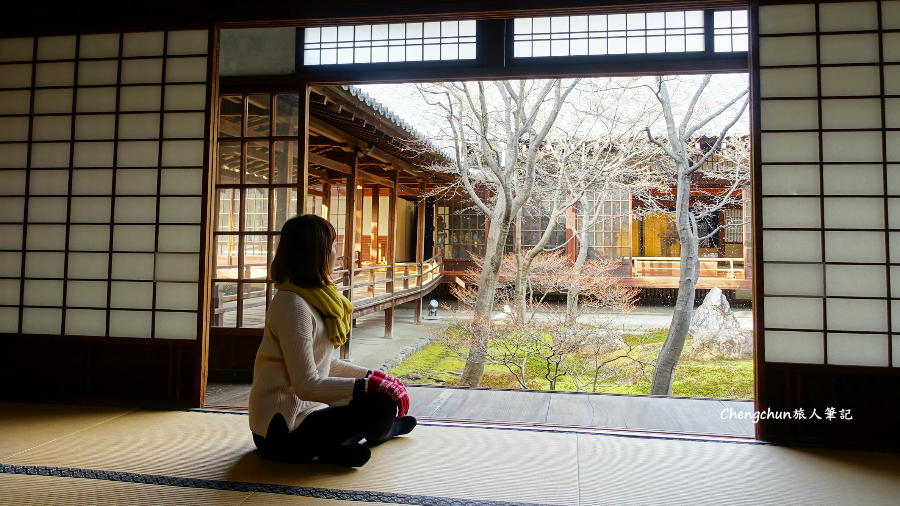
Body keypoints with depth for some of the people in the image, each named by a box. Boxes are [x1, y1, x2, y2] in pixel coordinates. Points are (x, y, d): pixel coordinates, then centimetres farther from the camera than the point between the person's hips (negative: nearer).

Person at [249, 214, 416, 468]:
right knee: (381, 406, -18)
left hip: (301, 411, 9)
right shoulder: (293, 305, -22)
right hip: (283, 432, -9)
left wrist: (374, 376, 2)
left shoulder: (314, 298, 7)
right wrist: (370, 385, -24)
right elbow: (307, 386, -25)